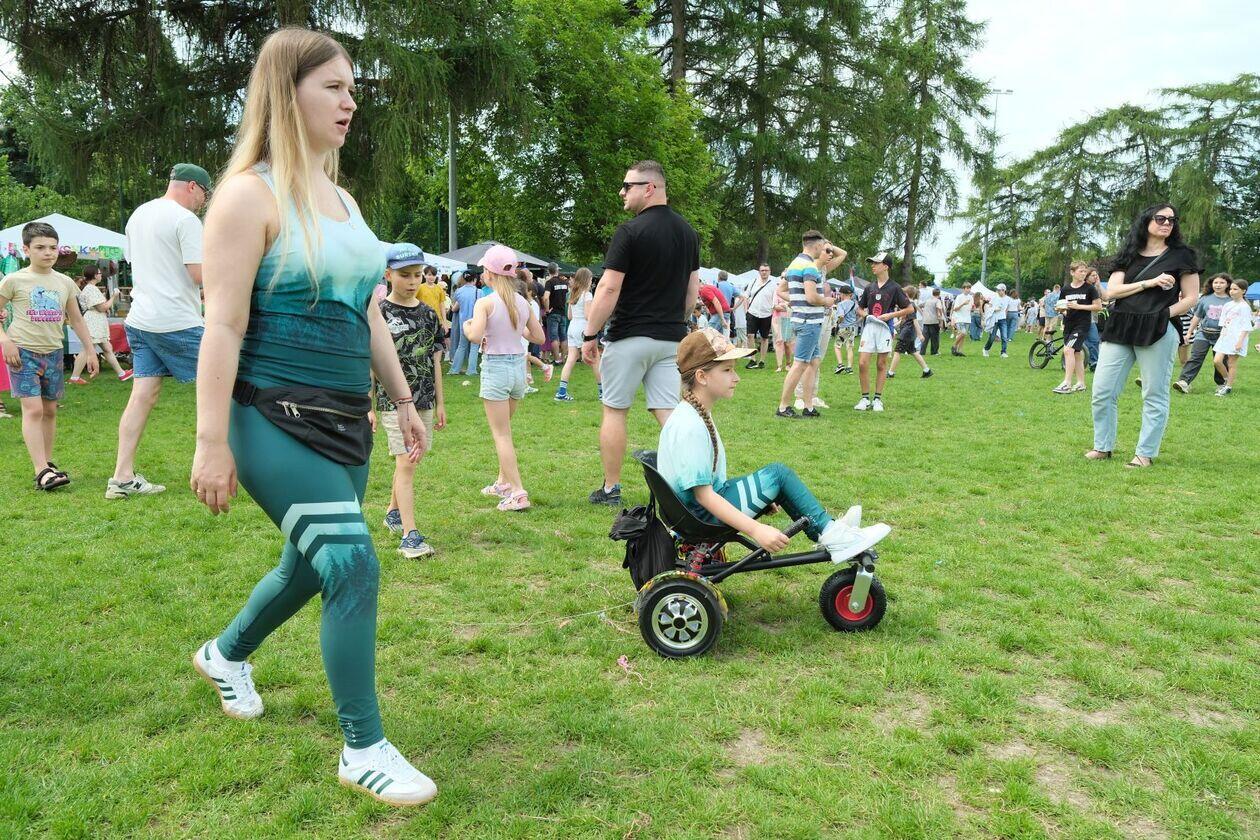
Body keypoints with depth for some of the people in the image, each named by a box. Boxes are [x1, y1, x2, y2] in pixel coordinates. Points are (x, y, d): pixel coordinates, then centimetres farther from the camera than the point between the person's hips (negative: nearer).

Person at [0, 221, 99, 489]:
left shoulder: (65, 283, 7)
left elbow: (76, 320, 15)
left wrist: (91, 351, 13)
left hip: (53, 353, 5)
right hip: (23, 352, -5)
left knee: (50, 410, 9)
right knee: (33, 409, -13)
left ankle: (47, 463, 20)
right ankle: (42, 471, -18)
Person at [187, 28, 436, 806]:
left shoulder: (343, 199, 14)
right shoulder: (251, 193, -10)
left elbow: (368, 314, 19)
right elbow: (223, 326, -15)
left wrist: (403, 400, 18)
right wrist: (213, 444, -18)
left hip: (344, 418, 8)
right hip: (275, 421, -8)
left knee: (315, 563, 19)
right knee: (354, 565, -13)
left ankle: (227, 653, 49)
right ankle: (364, 749, 4)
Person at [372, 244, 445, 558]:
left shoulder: (428, 313, 8)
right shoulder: (378, 314, -6)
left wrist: (440, 402, 13)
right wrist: (368, 406, -7)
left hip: (423, 400, 5)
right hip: (392, 399, -5)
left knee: (409, 460, 13)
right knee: (406, 463, -11)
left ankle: (393, 512, 34)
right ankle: (410, 535, -10)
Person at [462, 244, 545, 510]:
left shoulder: (485, 303, -12)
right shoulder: (523, 302, 5)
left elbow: (475, 337, -24)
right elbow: (539, 337, 8)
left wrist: (466, 327, -3)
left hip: (495, 368, -6)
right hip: (519, 366, 6)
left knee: (501, 434, 0)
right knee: (503, 429, 22)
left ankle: (518, 493, -5)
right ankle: (504, 482, 31)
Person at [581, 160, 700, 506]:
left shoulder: (630, 231, -13)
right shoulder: (688, 232, 9)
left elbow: (609, 289, -15)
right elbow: (693, 289, 14)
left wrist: (589, 335, -8)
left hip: (630, 337, -6)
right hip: (672, 338, 6)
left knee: (614, 411, 7)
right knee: (669, 413, 6)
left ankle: (610, 488, 15)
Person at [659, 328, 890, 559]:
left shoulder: (699, 413, 9)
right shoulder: (689, 427, -24)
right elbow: (704, 495, -27)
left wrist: (761, 497, 21)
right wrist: (756, 530, -31)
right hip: (701, 518, -10)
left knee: (777, 475, 11)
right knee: (778, 474, -12)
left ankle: (828, 531, 10)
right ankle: (831, 535, -3)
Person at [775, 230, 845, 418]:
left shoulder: (794, 264, 15)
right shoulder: (810, 266, -15)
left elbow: (781, 290, 21)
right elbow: (811, 297, -24)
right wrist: (826, 301, -6)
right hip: (810, 321, -10)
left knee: (815, 361, 15)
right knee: (800, 364, -6)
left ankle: (808, 406, 17)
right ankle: (783, 407, -2)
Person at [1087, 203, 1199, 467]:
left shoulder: (1181, 256, 6)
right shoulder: (1129, 255, 13)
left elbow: (1191, 298, 3)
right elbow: (1110, 292, 1)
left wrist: (1164, 313, -11)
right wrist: (1149, 283, -9)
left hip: (1157, 333, -3)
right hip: (1120, 329, 3)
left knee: (1154, 396, 0)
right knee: (1102, 391, 1)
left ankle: (1146, 453, 9)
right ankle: (1103, 447, 14)